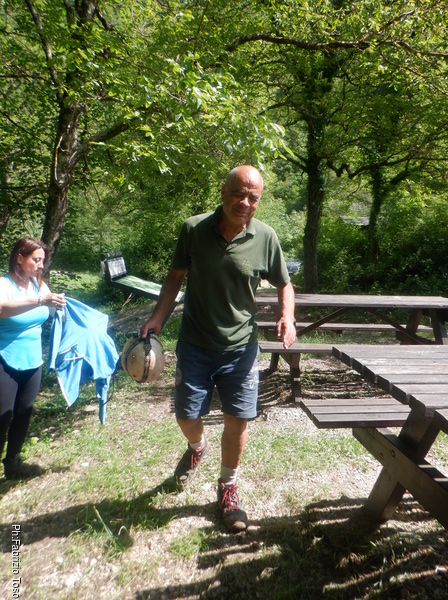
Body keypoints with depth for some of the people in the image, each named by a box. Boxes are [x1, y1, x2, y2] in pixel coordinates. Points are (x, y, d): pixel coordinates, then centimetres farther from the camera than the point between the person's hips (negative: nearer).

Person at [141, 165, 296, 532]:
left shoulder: (265, 238, -8)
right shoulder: (193, 229, -8)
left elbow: (284, 284, 5)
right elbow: (176, 276, 4)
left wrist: (287, 317, -14)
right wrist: (158, 317, -7)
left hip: (241, 347, 0)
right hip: (195, 344, 1)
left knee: (238, 419, 5)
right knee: (187, 415, 8)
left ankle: (228, 487, 33)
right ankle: (198, 447, 47)